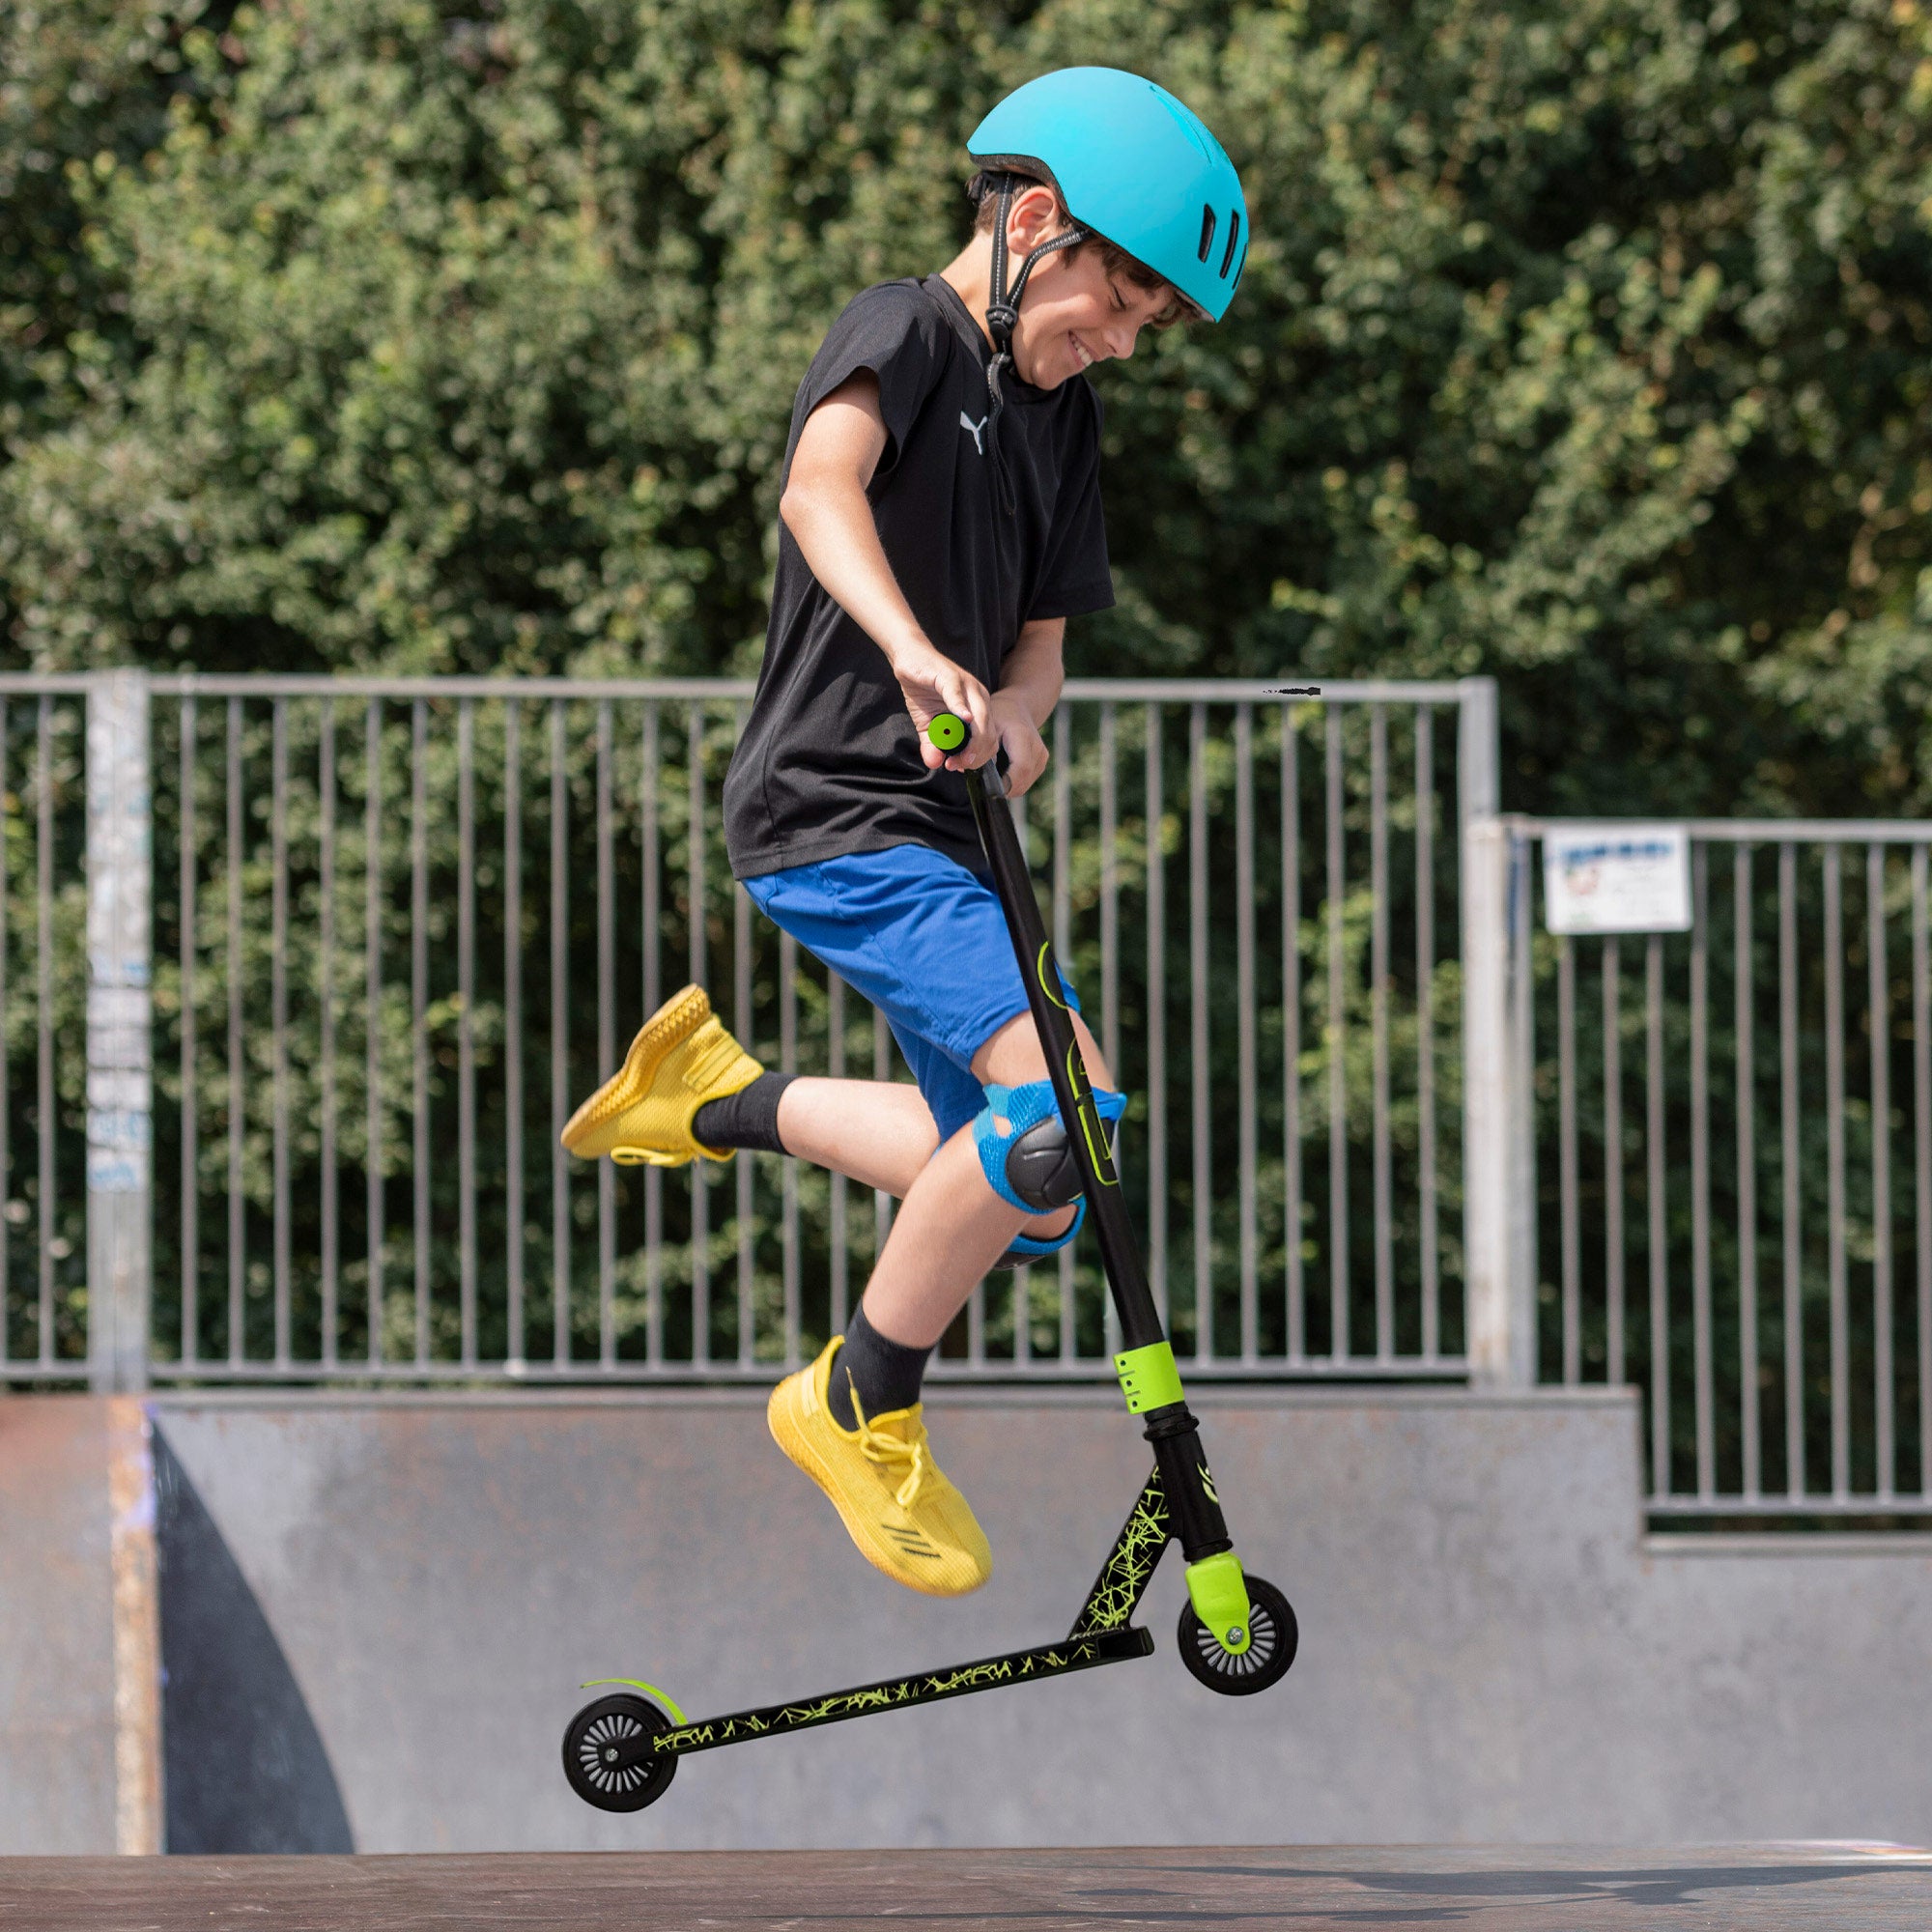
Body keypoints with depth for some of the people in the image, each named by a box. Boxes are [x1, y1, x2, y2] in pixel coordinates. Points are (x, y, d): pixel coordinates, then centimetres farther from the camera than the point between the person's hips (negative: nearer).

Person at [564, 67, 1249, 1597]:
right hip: (837, 812, -9)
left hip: (940, 829, 9)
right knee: (1071, 1108, -24)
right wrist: (914, 650, -48)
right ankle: (863, 1408, -8)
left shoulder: (1061, 417, 15)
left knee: (1018, 1206, 14)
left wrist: (1013, 708, -10)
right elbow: (821, 482, -31)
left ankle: (729, 1101, 31)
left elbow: (1041, 637, 15)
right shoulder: (904, 333, -10)